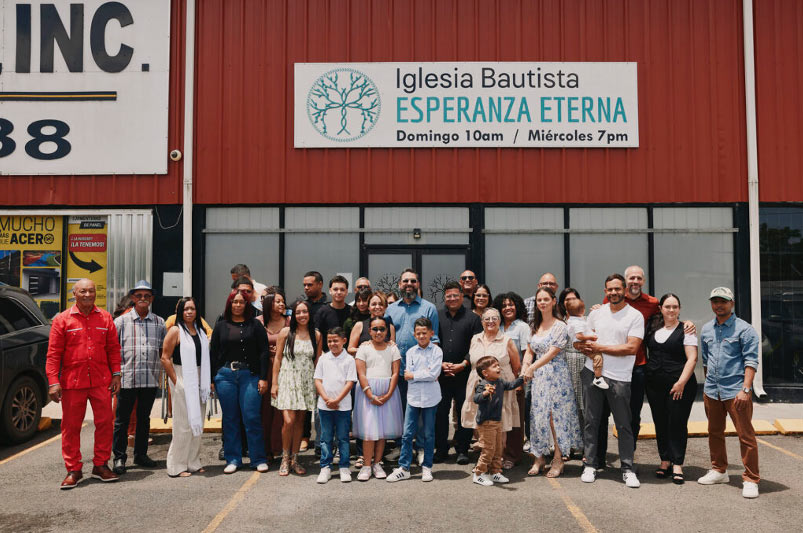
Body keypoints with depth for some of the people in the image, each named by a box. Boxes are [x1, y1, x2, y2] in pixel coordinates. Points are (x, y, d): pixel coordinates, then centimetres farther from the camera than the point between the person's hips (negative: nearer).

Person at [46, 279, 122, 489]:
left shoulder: (105, 318, 7)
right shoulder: (62, 319, 1)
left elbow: (114, 348, 10)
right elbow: (53, 353, -2)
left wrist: (116, 374, 3)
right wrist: (53, 382, -8)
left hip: (101, 381, 2)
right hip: (72, 382, -2)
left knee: (104, 422, 5)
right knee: (71, 426, 5)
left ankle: (101, 465, 18)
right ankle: (73, 470, 16)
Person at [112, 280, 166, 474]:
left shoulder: (159, 322, 10)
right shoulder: (121, 321, 3)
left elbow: (164, 350, 16)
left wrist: (160, 371, 9)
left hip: (151, 379, 3)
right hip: (127, 378, -2)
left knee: (144, 418, 12)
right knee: (122, 419, 2)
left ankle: (140, 454, 23)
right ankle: (119, 457, 12)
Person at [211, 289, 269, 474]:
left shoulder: (255, 325, 4)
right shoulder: (221, 326, 10)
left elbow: (263, 352, 2)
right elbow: (213, 353, 10)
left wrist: (263, 378, -5)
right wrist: (211, 379, 4)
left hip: (249, 375, -2)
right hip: (225, 375, 2)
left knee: (252, 417, -3)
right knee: (230, 418, 8)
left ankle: (258, 459, 7)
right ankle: (233, 459, 18)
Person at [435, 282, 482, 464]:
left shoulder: (472, 318, 5)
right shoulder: (437, 316, 10)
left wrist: (463, 364, -11)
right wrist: (440, 363, -6)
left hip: (464, 374, -1)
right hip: (440, 373, 2)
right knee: (440, 412, 5)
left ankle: (462, 450, 14)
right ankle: (441, 449, 16)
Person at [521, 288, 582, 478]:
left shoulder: (560, 326, -7)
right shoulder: (535, 326, 12)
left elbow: (552, 352, -14)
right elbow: (529, 351, 12)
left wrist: (533, 367, -20)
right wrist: (524, 368, -5)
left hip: (556, 375, -6)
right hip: (538, 376, 6)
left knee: (556, 414, -4)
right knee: (538, 415, 5)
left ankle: (558, 460, 5)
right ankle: (539, 457, 15)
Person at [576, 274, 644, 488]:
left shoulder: (635, 316, -1)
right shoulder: (596, 313, 12)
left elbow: (631, 348, -12)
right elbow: (580, 339, 16)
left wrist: (601, 348, -11)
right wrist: (586, 348, -8)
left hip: (619, 378, -3)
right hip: (592, 372, 4)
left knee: (624, 425, 2)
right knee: (591, 421, 7)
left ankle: (628, 469, 13)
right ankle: (590, 466, 16)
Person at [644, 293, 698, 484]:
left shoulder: (685, 329, -1)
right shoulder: (653, 328, 11)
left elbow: (692, 358, -7)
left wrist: (681, 382, -15)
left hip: (679, 384, -4)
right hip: (654, 383, 4)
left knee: (677, 423, -2)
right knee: (660, 423, 8)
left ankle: (677, 465, 5)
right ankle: (665, 460, 19)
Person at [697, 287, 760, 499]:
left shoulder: (744, 329, -6)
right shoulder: (707, 330, 12)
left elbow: (751, 361, -11)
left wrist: (745, 389, -18)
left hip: (735, 391, -6)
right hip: (711, 392, 6)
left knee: (746, 435, -2)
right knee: (714, 433, 16)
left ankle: (751, 480, 7)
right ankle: (719, 471, 31)